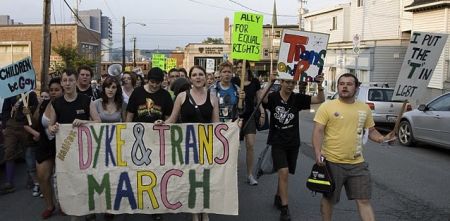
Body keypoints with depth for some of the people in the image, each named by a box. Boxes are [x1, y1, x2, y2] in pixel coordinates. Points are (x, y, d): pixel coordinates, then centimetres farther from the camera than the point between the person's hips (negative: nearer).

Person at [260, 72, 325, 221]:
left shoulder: (298, 99, -2)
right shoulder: (273, 97, -9)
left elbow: (320, 100, -6)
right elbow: (260, 98, -30)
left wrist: (320, 86, -22)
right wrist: (270, 83, -37)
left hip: (293, 143, 4)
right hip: (277, 143, -4)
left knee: (284, 173, 16)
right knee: (283, 172, -16)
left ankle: (278, 197, 39)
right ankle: (284, 209, -7)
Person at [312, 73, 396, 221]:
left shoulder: (365, 108, 7)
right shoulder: (327, 107, -6)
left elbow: (371, 131, 16)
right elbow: (318, 131, -10)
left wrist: (383, 139, -4)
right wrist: (317, 152, -24)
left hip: (357, 163, 3)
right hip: (332, 162, -3)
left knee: (364, 200, 5)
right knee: (328, 198, 13)